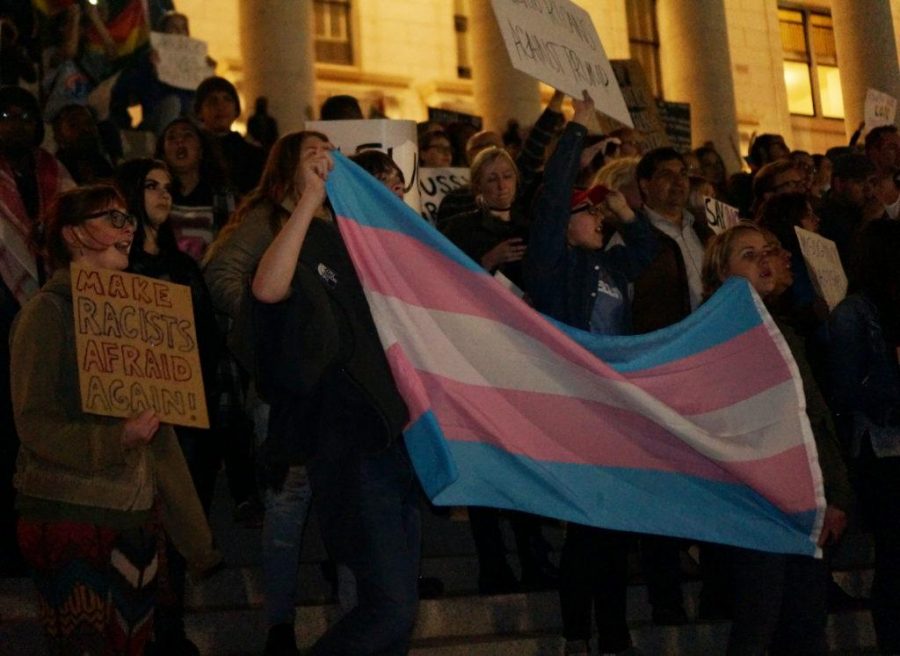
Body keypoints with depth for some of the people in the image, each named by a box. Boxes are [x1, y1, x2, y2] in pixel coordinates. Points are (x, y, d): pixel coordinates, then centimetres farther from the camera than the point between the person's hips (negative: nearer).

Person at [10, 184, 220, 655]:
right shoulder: (48, 311, -8)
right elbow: (33, 424, -13)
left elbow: (157, 427, 15)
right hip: (68, 511, -6)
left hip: (133, 511, 7)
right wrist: (117, 437, -26)